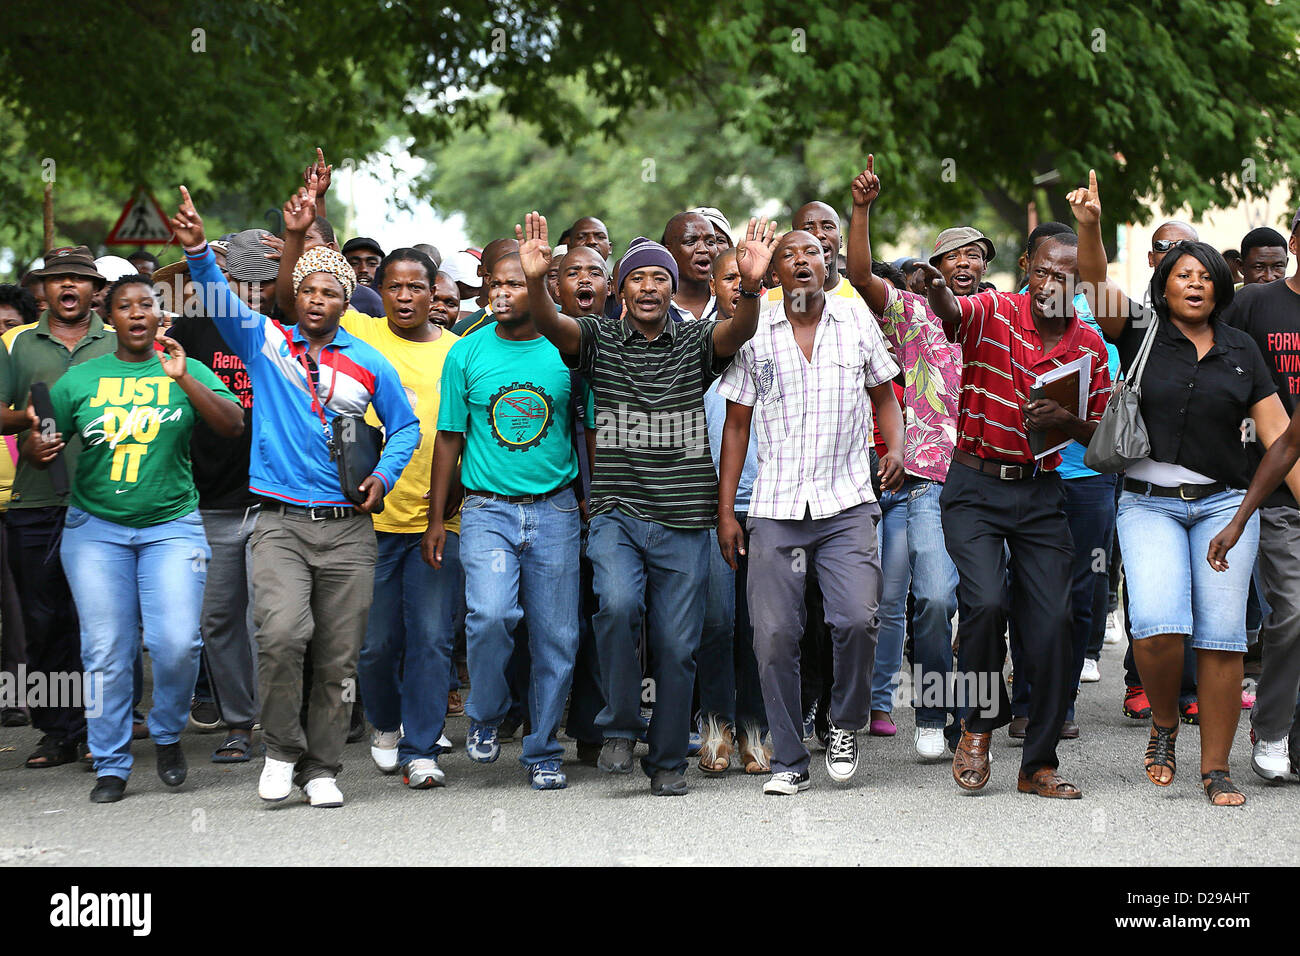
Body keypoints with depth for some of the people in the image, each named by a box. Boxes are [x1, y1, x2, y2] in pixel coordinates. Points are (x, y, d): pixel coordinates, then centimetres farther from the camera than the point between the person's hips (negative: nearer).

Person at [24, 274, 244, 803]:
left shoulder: (188, 371, 6)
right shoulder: (81, 378, 8)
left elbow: (233, 425, -9)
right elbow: (38, 449, 12)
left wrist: (182, 378, -20)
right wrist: (37, 446, -12)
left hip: (171, 525, -1)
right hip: (95, 528, 1)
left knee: (177, 642, -14)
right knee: (105, 650, -2)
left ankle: (167, 734, 13)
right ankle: (110, 765, 9)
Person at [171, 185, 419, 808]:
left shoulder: (369, 364, 9)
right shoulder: (264, 341, 6)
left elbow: (405, 426, 19)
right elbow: (219, 298, -9)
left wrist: (383, 476, 2)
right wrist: (197, 250, -27)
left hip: (348, 529, 2)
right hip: (280, 522, -2)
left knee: (337, 658, 4)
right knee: (281, 632, -23)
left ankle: (322, 768, 18)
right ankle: (282, 749, -2)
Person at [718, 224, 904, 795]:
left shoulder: (857, 321, 8)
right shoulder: (754, 334, 6)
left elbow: (883, 394, 19)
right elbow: (736, 424, 10)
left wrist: (895, 448, -1)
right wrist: (725, 510, 5)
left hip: (847, 502, 0)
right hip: (775, 509, 1)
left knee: (857, 620, -17)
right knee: (774, 635, -4)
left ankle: (845, 724, 9)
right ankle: (789, 761, 9)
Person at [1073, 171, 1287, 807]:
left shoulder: (1241, 351, 11)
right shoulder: (1141, 334, 5)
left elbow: (1277, 434, 8)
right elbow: (1098, 289, -13)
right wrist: (1090, 227, -30)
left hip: (1225, 503, 2)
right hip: (1150, 502, -2)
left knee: (1221, 636, -4)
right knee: (1157, 624, -20)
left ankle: (1216, 769, 5)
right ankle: (1163, 724, 8)